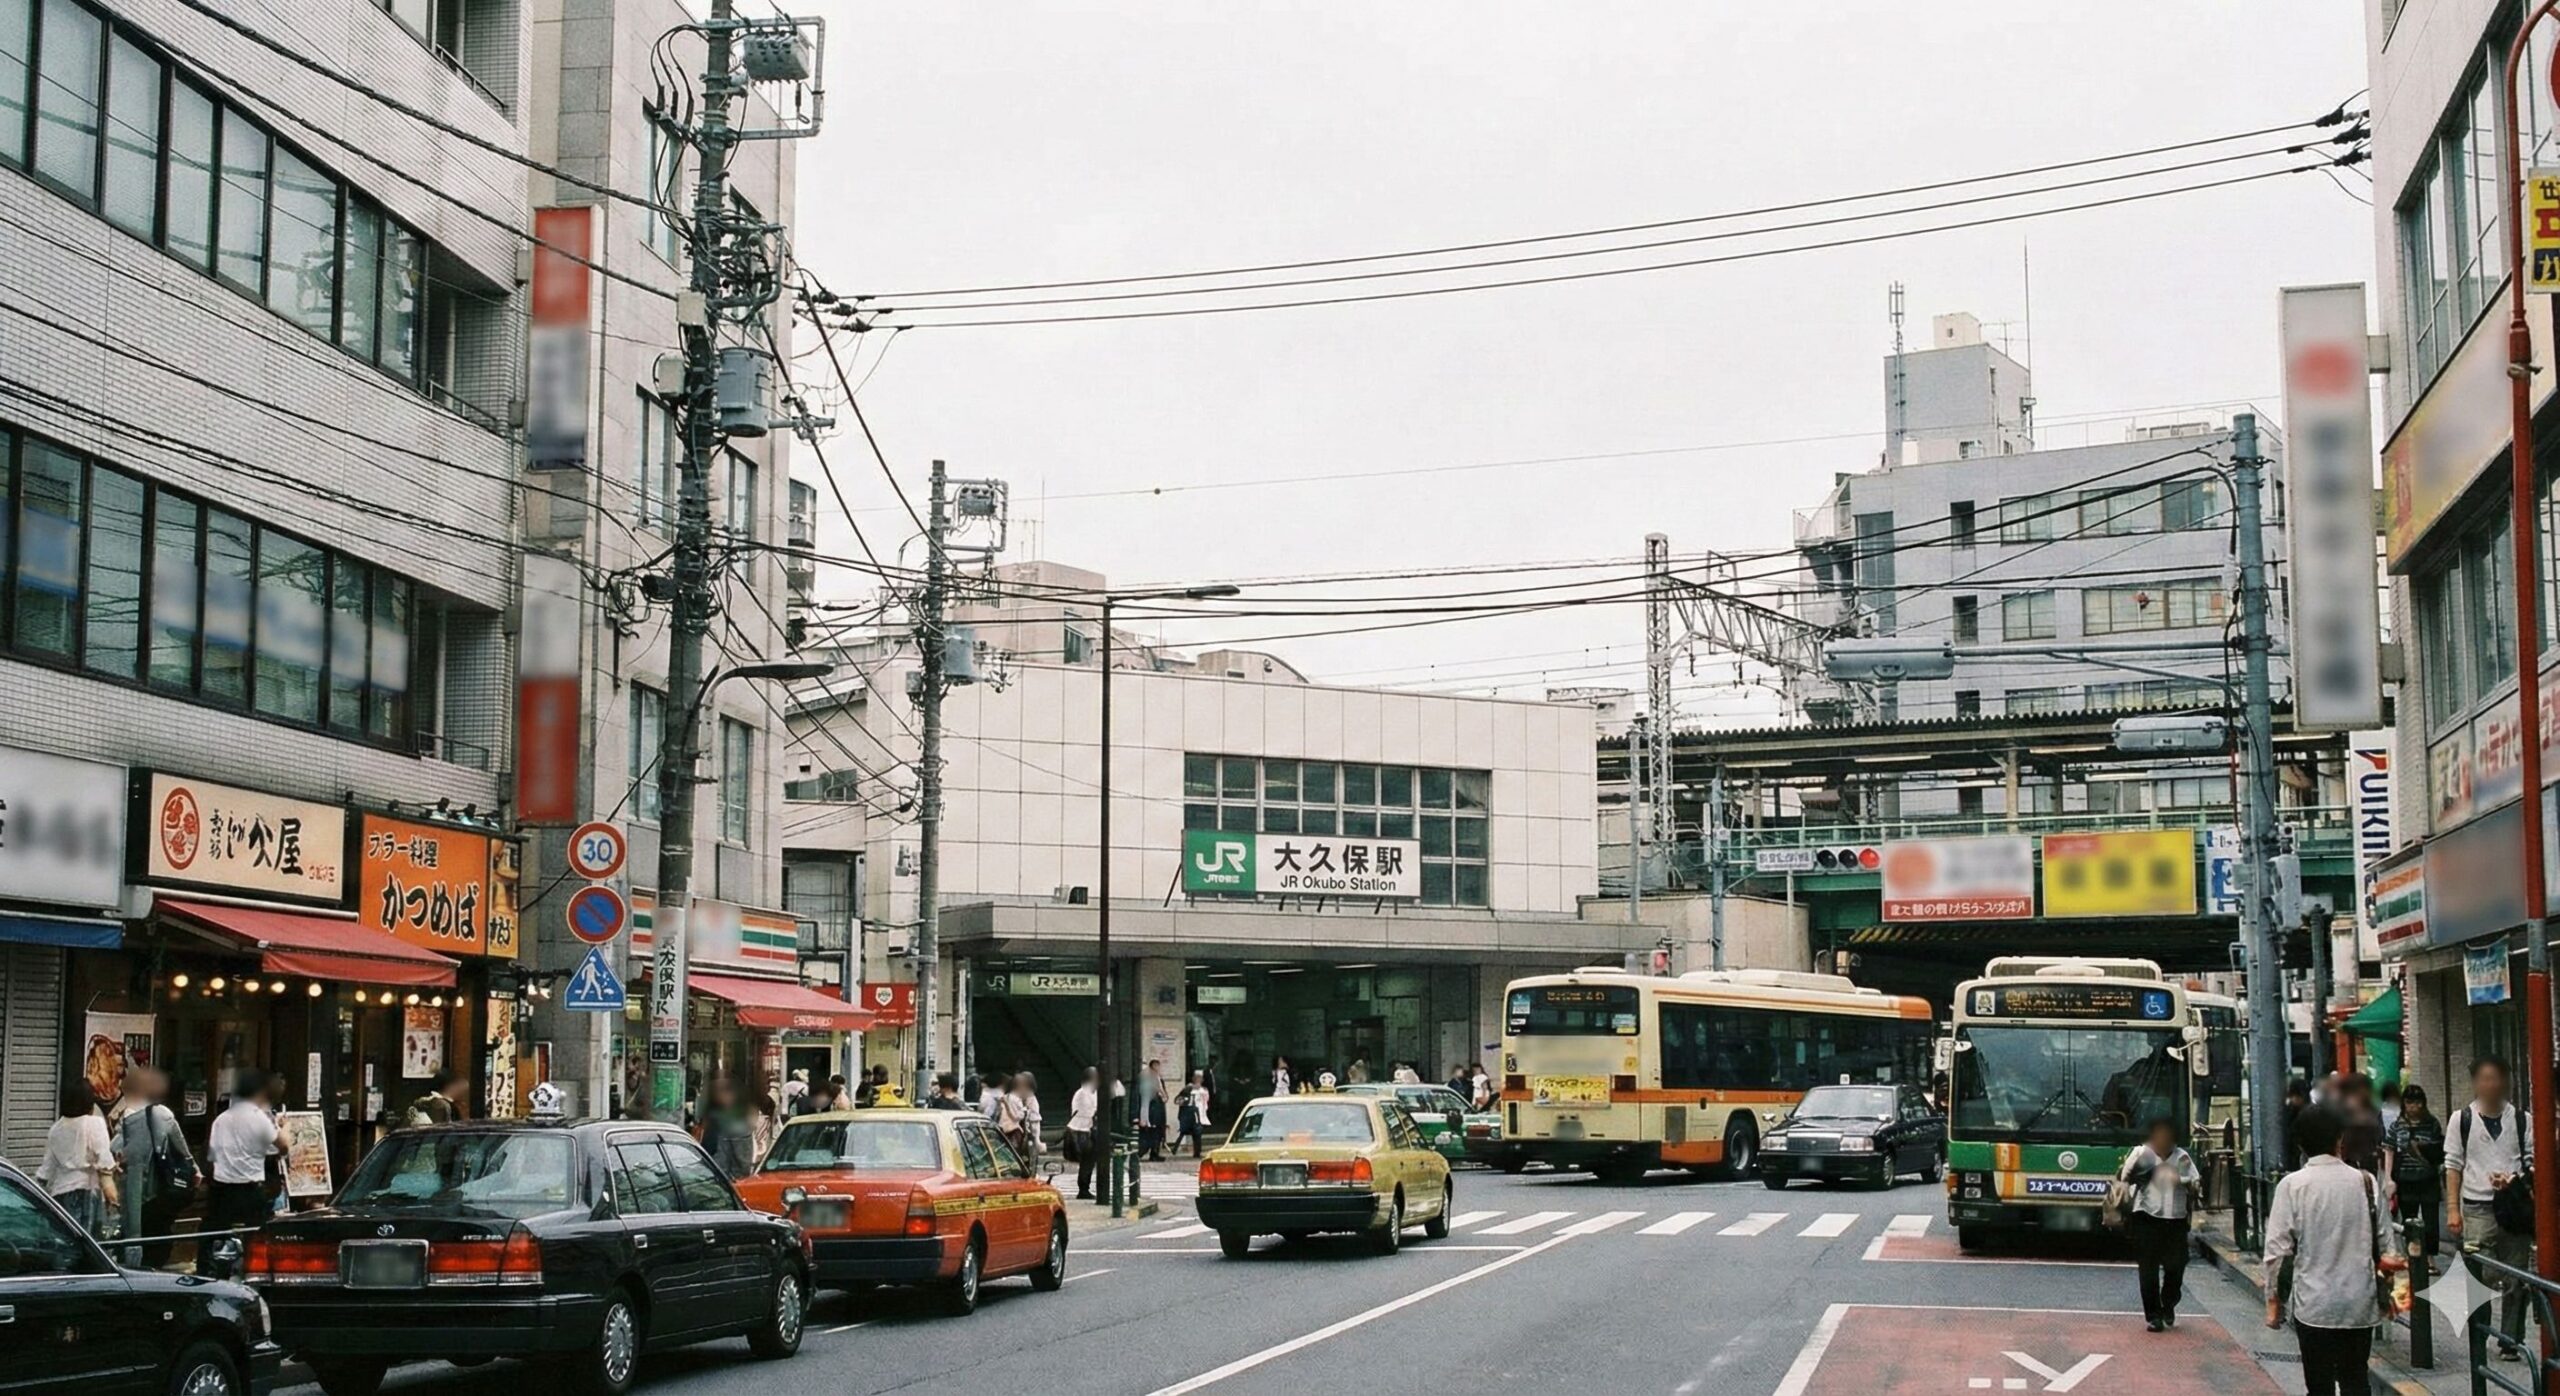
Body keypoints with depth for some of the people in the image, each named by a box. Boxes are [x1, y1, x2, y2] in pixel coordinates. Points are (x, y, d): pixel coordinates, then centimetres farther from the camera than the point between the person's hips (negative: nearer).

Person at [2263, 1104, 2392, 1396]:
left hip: (2315, 1305, -3)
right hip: (2360, 1304, 3)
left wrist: (2274, 1299, 2)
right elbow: (2383, 1242, 5)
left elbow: (2278, 1249, -8)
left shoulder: (2292, 1185, -8)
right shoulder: (2366, 1182, -1)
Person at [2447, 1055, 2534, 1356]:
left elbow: (2531, 1162, 9)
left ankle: (2511, 1342, 13)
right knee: (2481, 1278, -8)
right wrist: (2452, 1208, -1)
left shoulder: (2520, 1119, 6)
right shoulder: (2461, 1119, 4)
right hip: (2477, 1209, -1)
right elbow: (2453, 1165, 5)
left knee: (2515, 1280, 4)